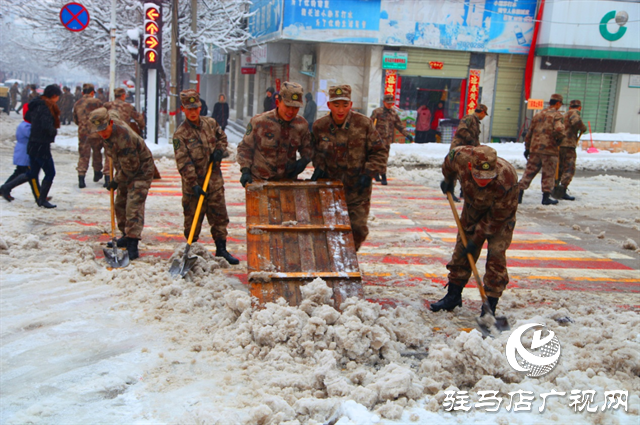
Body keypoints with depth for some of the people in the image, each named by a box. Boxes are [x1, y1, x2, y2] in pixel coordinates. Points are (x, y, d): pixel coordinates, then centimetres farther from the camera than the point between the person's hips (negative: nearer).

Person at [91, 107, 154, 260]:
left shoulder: (124, 138, -36)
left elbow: (130, 169, -28)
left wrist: (116, 181, -11)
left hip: (140, 171, -10)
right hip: (125, 170, 10)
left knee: (134, 206, -18)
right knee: (120, 204, 16)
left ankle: (132, 245, -22)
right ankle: (127, 235, 32)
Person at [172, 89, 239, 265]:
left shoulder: (211, 123, 5)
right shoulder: (180, 134, -10)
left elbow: (222, 137, 22)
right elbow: (183, 162, -14)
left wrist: (219, 150, -1)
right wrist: (194, 184, -20)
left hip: (214, 180, 4)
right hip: (193, 185, -4)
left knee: (219, 215, 7)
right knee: (192, 218, 5)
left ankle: (221, 249, 17)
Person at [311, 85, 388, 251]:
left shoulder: (364, 124, -11)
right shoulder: (320, 126, -5)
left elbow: (380, 151, -2)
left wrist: (369, 173, -12)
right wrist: (319, 166, -1)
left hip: (357, 189, -1)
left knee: (358, 229, 1)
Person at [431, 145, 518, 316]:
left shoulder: (506, 181, -42)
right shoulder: (461, 157, -33)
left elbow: (497, 217, -27)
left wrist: (477, 238, -21)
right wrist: (448, 180, 14)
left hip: (501, 212, -4)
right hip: (473, 207, 4)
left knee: (496, 255, -13)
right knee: (462, 251, 8)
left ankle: (490, 306, -6)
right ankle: (453, 296, 21)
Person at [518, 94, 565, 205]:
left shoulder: (538, 115, 14)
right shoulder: (557, 115, -5)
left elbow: (530, 132, 15)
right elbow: (559, 130, -22)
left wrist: (527, 148, 21)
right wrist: (559, 140, -2)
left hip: (534, 149, 5)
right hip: (549, 150, -5)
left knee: (529, 172, 8)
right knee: (548, 174, 5)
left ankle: (519, 193, 4)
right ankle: (546, 197, 9)